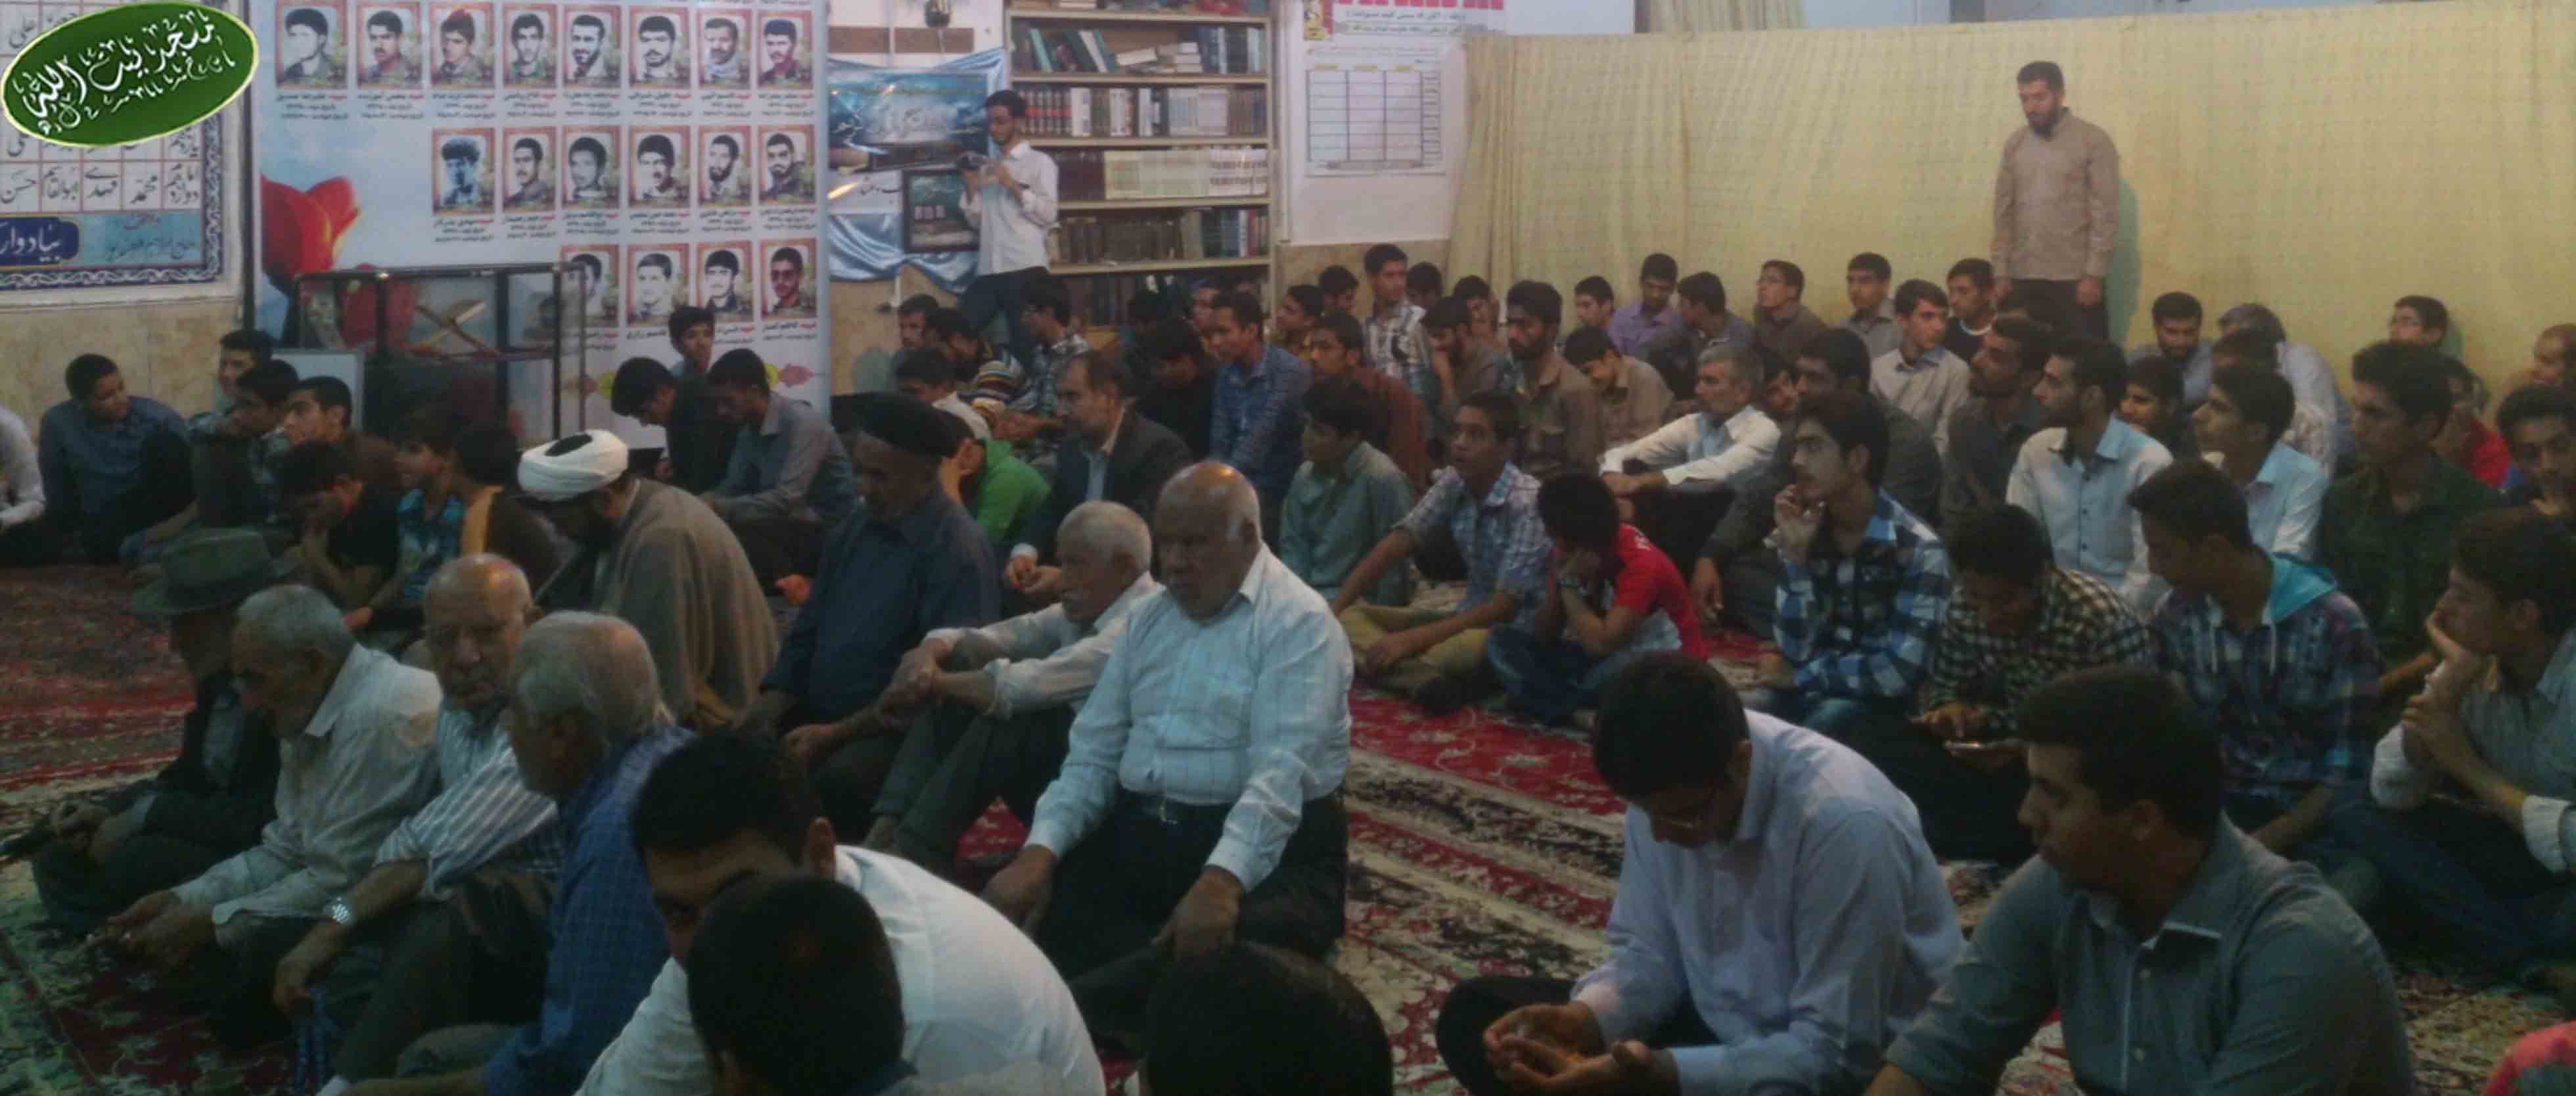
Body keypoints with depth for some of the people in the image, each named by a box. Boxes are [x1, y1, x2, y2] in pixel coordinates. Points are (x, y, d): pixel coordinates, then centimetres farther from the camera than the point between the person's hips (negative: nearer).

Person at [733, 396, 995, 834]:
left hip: (895, 728, -7)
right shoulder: (853, 529, 10)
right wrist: (771, 707, -1)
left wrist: (835, 734, -20)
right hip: (817, 711, 7)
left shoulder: (957, 550, -15)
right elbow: (808, 630, 16)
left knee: (838, 779, -34)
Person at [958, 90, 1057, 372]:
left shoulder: (1039, 162, 5)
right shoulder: (987, 167, 19)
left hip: (1026, 268, -5)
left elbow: (1047, 215, -6)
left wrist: (1012, 185, -10)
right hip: (987, 270, 5)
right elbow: (976, 221, 16)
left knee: (1027, 346, -1)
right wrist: (971, 189, 1)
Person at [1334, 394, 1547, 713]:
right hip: (1467, 617, 8)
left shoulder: (1528, 503, -21)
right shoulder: (1454, 482, -1)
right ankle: (1426, 679, -34)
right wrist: (1333, 609, -14)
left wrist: (1412, 639, -28)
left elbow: (1503, 607, -23)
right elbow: (1398, 543, -2)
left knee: (1472, 647, -43)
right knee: (1347, 617, -10)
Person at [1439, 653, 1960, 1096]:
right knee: (1473, 1015, -5)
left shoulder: (1843, 823, -30)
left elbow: (1836, 1053, -26)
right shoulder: (1667, 789, -10)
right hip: (1723, 1029, 7)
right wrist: (1583, 1019, -20)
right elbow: (1649, 953, 2)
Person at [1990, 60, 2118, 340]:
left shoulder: (2093, 141, -3)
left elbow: (2106, 215, -7)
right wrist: (2001, 272, 4)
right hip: (2023, 278, 4)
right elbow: (2003, 212, 11)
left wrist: (2093, 275, -13)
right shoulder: (2014, 145, 11)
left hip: (2075, 277, -4)